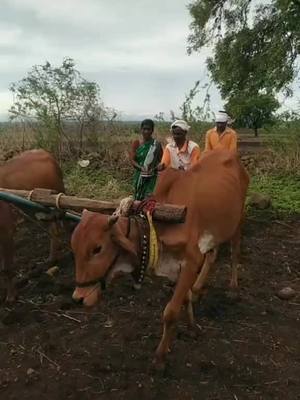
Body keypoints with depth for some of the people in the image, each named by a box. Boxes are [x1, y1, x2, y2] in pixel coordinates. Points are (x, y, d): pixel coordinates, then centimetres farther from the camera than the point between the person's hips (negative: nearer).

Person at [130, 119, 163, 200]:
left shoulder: (156, 144, 0)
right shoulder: (136, 143, 3)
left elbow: (161, 161, 2)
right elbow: (132, 160, -2)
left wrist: (153, 168, -17)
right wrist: (141, 167, -20)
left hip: (152, 176, -2)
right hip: (139, 176, 2)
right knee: (138, 198, 8)